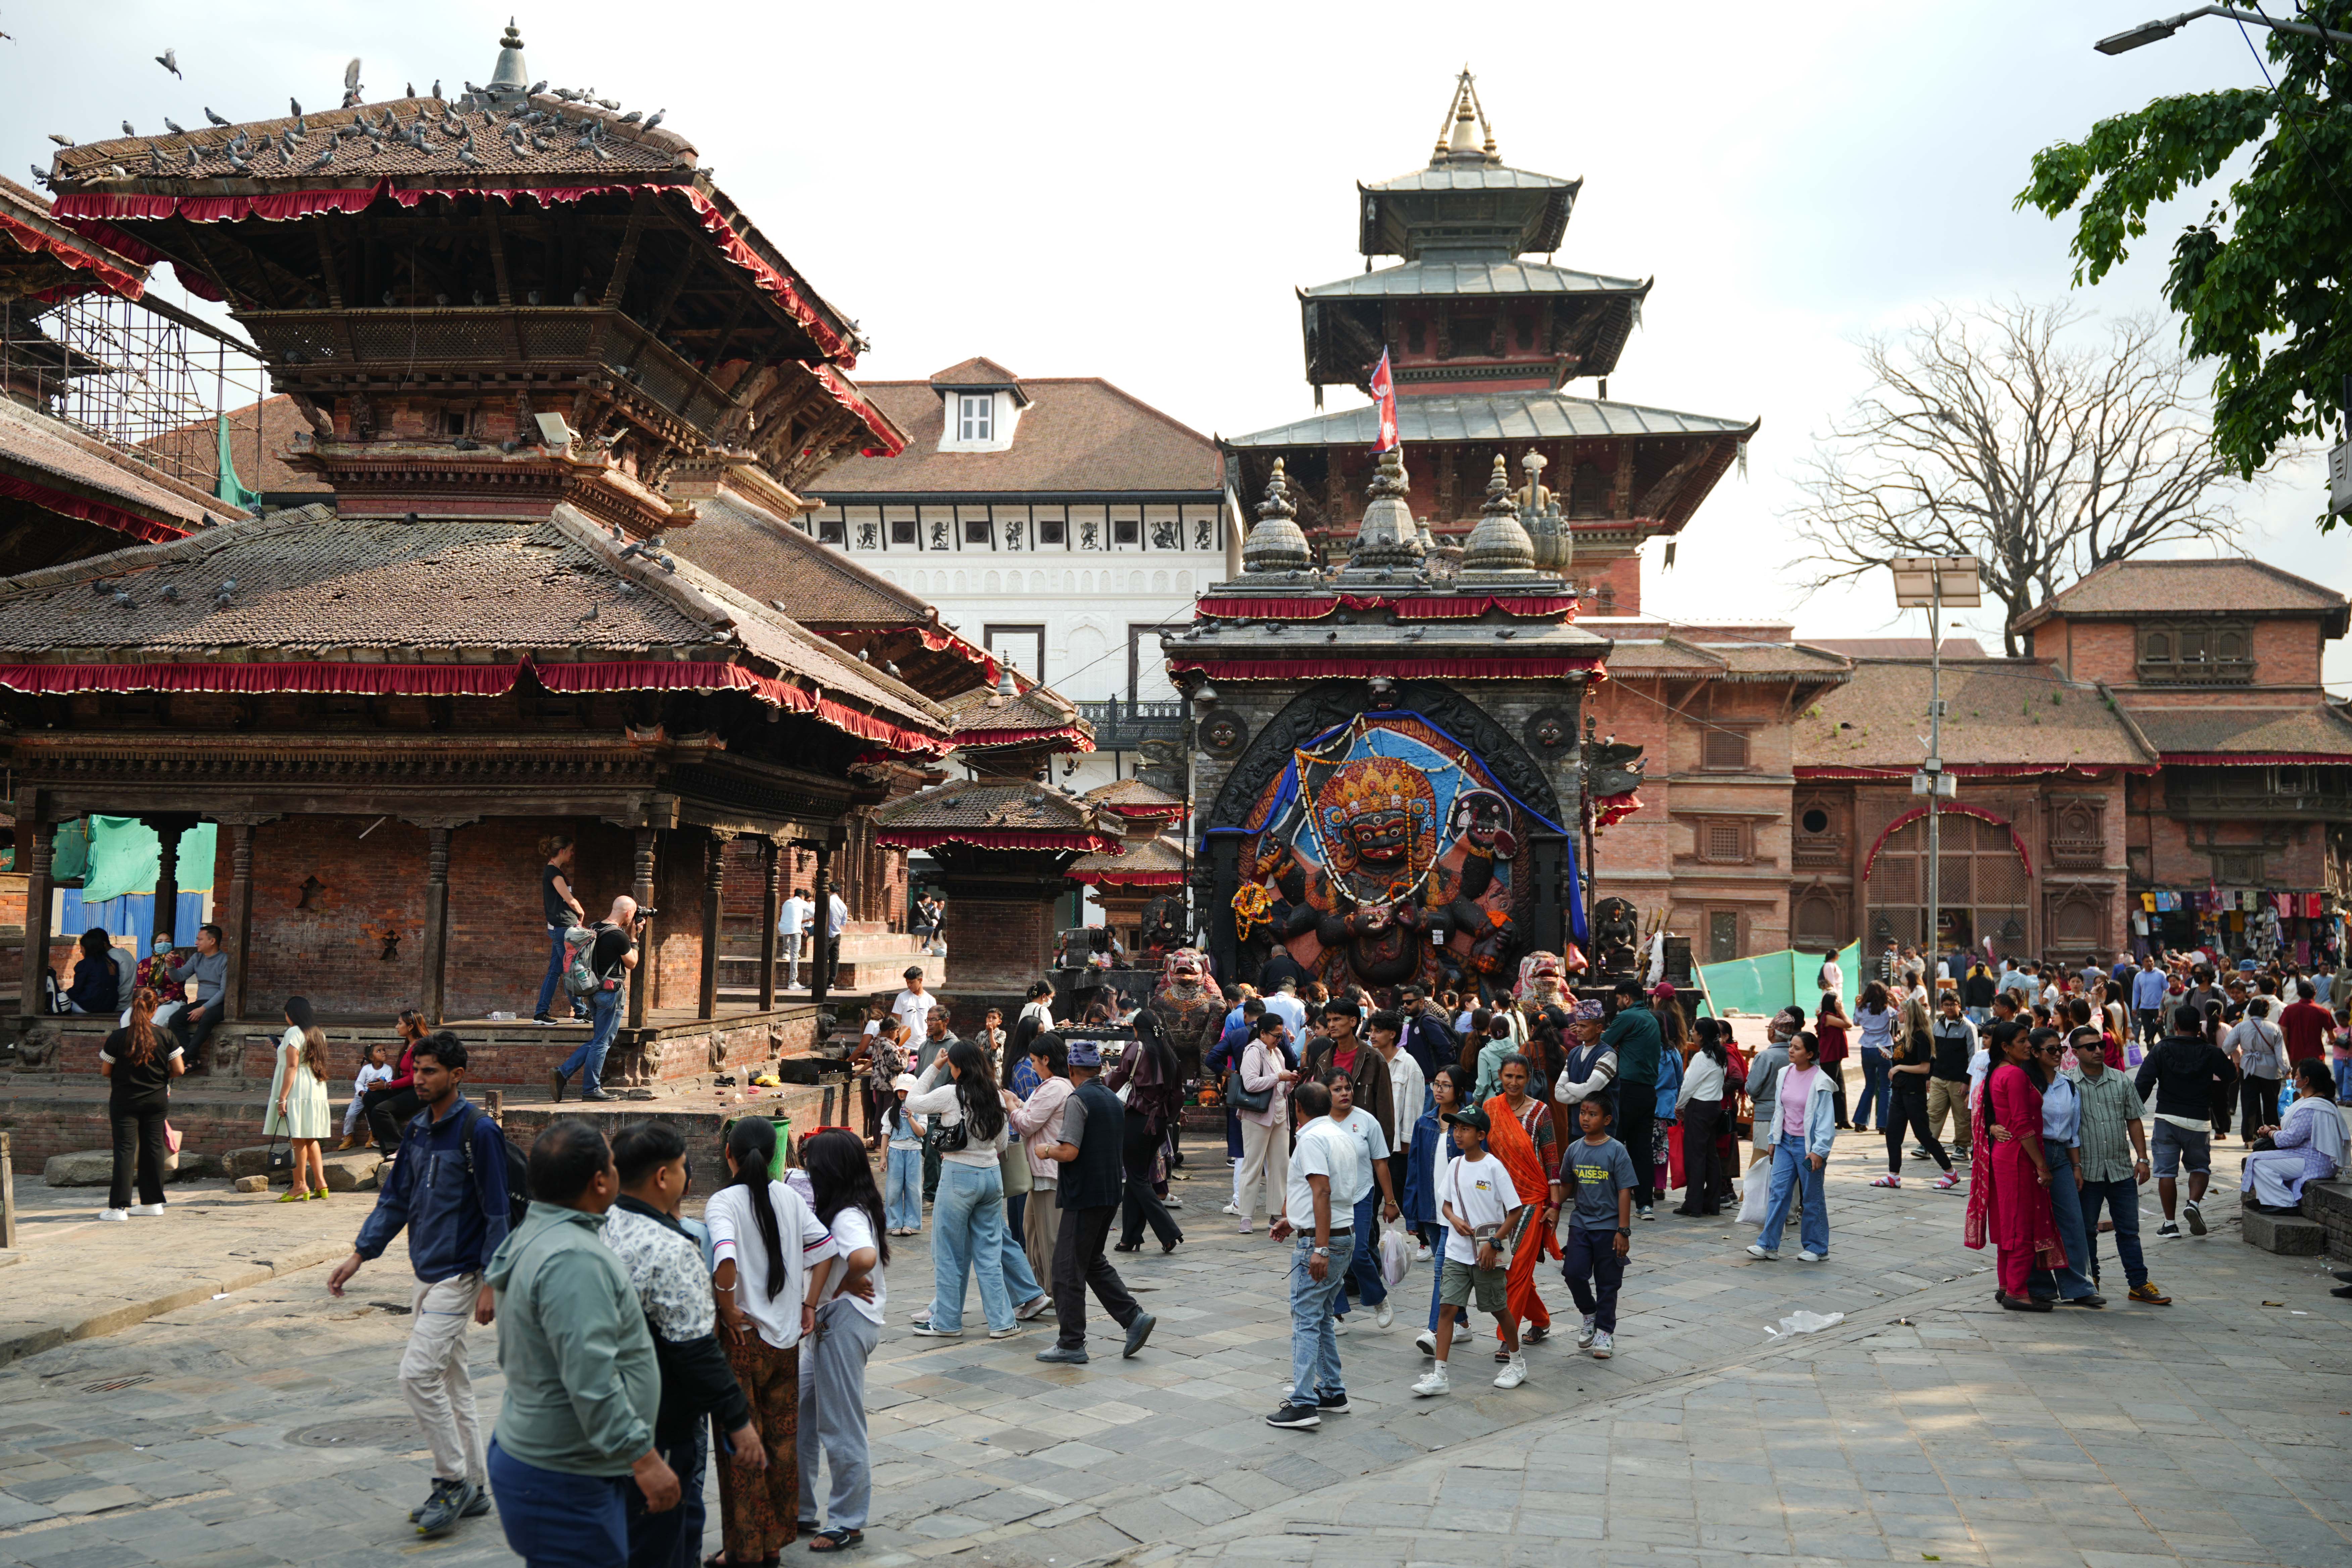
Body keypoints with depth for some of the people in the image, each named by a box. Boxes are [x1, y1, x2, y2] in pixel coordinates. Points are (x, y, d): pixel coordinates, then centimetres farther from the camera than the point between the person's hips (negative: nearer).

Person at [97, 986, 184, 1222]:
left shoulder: (117, 1038, -11)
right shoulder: (165, 1036, -7)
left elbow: (105, 1072, -3)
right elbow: (179, 1070, -4)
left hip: (124, 1101, -2)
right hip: (157, 1100, 2)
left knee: (124, 1149, -1)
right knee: (153, 1147, 10)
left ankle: (118, 1207, -5)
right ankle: (153, 1202, 17)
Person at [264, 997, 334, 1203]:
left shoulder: (293, 1033, -9)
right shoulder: (319, 1033, 14)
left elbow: (292, 1066, -16)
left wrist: (282, 1097, -17)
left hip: (298, 1091, -8)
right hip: (317, 1091, 8)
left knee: (298, 1139, -4)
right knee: (311, 1139, 11)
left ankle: (300, 1185, -2)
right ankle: (321, 1183, 6)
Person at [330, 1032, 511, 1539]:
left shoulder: (478, 1132, -15)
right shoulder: (416, 1130, 9)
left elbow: (497, 1213, -14)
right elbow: (395, 1199, 15)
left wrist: (490, 1285, -16)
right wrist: (358, 1255, 6)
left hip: (459, 1275, -8)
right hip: (426, 1273, 8)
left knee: (418, 1373, -13)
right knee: (451, 1383, 13)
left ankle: (454, 1480, 1)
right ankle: (472, 1489, 22)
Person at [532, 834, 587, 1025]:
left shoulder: (553, 870, 16)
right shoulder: (553, 871, -15)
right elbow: (570, 900, -17)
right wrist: (581, 913, 1)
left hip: (561, 928, 10)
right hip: (563, 926, -10)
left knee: (555, 971, 10)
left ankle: (540, 1013, 10)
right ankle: (580, 1012, 9)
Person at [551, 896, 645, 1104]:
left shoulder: (596, 929, 9)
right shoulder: (619, 936, -18)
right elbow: (632, 963, -4)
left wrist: (629, 934, 18)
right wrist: (634, 937, 3)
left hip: (595, 991, 9)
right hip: (612, 992, -9)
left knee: (597, 1040, 17)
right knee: (602, 1042, -1)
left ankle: (563, 1073, 10)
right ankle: (591, 1089, 4)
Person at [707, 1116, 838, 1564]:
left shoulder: (724, 1202, -14)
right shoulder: (789, 1197, 2)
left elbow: (725, 1259, -31)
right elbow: (827, 1250, 3)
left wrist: (727, 1308, -17)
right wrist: (809, 1305, 8)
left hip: (742, 1338, -5)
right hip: (786, 1336, 5)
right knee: (782, 1440, 15)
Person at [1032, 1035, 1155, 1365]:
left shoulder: (1078, 1100, -14)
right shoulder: (1113, 1100, 12)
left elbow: (1070, 1152, -22)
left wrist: (1048, 1150, -1)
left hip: (1084, 1195, -9)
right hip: (1110, 1193, 9)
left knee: (1068, 1270, 0)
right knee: (1093, 1262, 19)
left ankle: (1071, 1344, 3)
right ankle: (1134, 1317, 9)